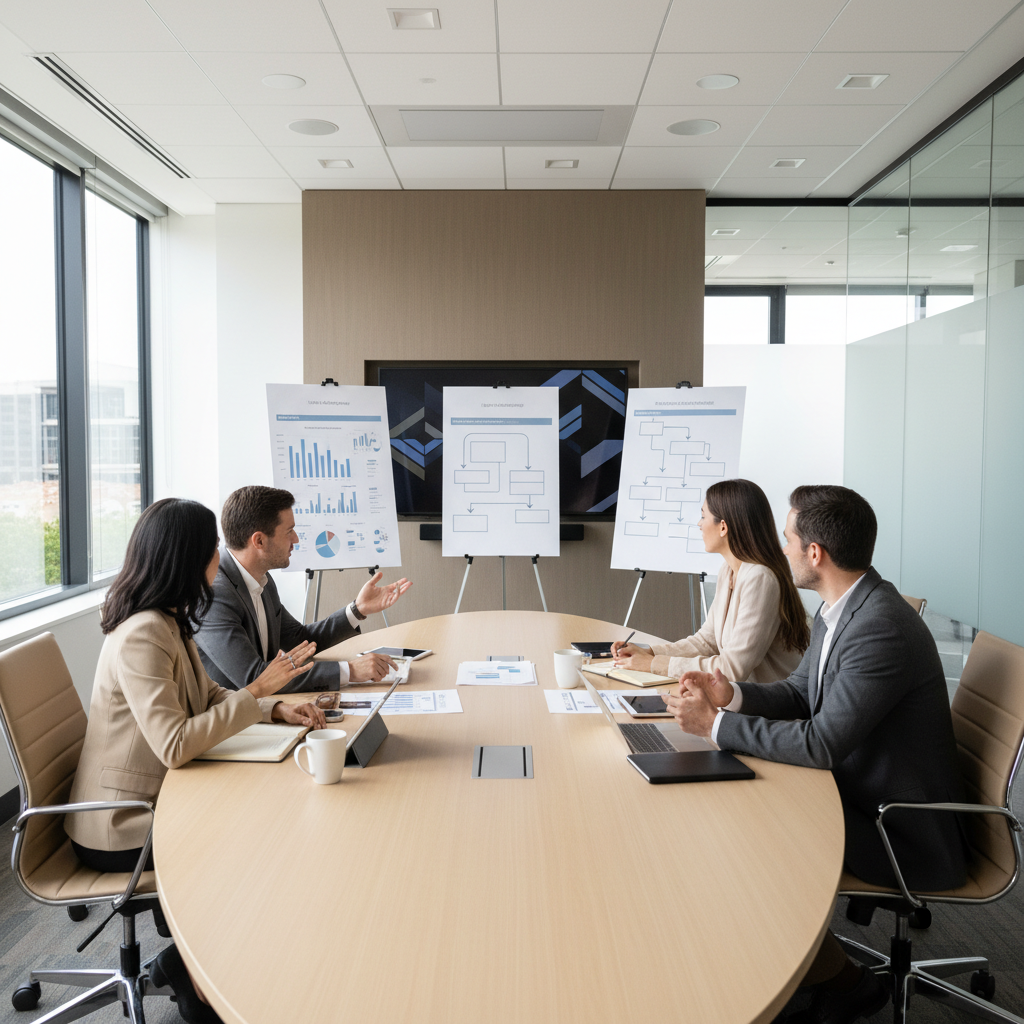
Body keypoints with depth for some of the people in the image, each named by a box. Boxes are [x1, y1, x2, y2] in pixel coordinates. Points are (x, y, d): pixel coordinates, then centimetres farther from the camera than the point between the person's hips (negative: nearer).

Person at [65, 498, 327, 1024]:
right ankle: (187, 967, 13)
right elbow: (175, 744, -32)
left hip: (154, 797, 9)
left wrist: (276, 709, -4)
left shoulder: (169, 622, 4)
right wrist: (258, 689, -26)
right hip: (120, 825, -9)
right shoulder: (142, 635, -27)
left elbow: (207, 697, 12)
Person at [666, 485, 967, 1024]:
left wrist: (716, 725, -22)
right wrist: (733, 695, -7)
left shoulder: (881, 627, -29)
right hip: (858, 791, 9)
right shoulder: (838, 610, 2)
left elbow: (822, 744, -29)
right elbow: (800, 692, 11)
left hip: (901, 831, -9)